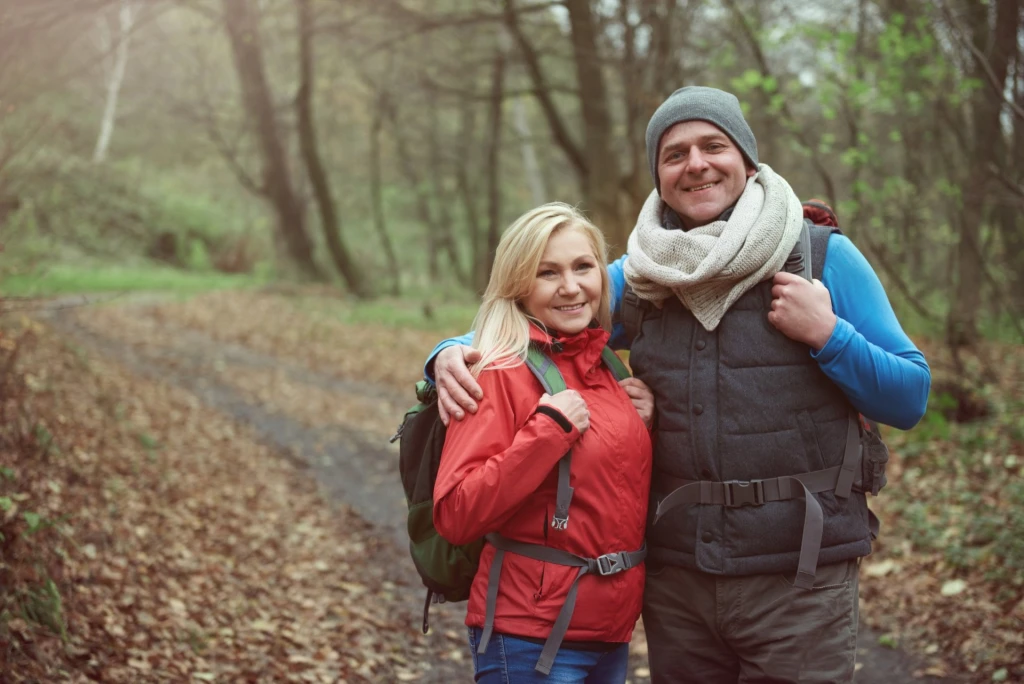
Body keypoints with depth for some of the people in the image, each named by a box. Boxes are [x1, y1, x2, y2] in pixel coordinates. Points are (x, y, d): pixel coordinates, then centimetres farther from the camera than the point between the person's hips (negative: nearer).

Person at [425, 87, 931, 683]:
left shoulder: (823, 257, -1)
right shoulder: (640, 279, 8)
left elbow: (910, 399, 1)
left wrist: (827, 335, -15)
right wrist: (453, 354, -4)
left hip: (798, 579, -3)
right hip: (676, 578, 3)